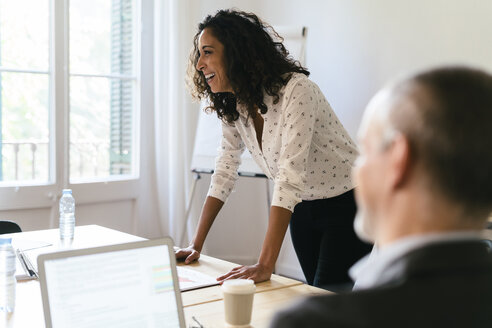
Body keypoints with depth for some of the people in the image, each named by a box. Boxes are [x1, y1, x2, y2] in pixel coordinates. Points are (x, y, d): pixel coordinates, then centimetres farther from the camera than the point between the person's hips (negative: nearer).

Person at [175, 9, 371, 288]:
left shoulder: (296, 90, -28)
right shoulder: (233, 106, -4)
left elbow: (290, 176, -34)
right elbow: (224, 173, 1)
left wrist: (266, 265, -37)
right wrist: (196, 245, -4)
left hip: (345, 205, -6)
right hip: (302, 207, 7)